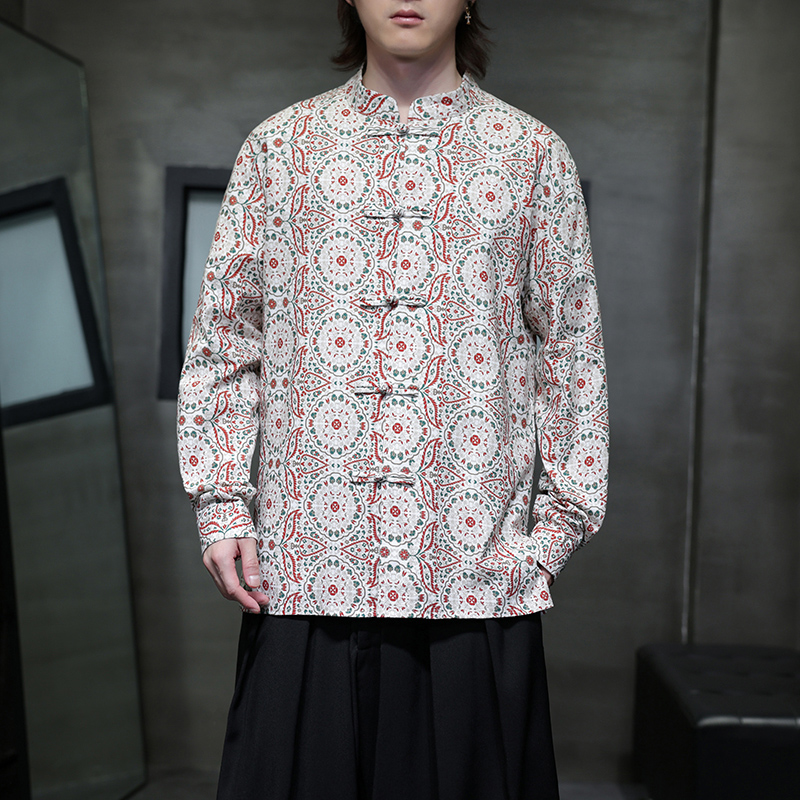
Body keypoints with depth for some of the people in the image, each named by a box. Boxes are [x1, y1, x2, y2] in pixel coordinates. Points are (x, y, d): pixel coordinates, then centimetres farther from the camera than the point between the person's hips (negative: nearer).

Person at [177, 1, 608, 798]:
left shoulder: (533, 155, 8)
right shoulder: (278, 148, 9)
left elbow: (571, 351, 8)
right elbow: (223, 338, 9)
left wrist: (557, 526, 2)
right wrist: (220, 506, 2)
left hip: (473, 570, 0)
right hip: (304, 566, 1)